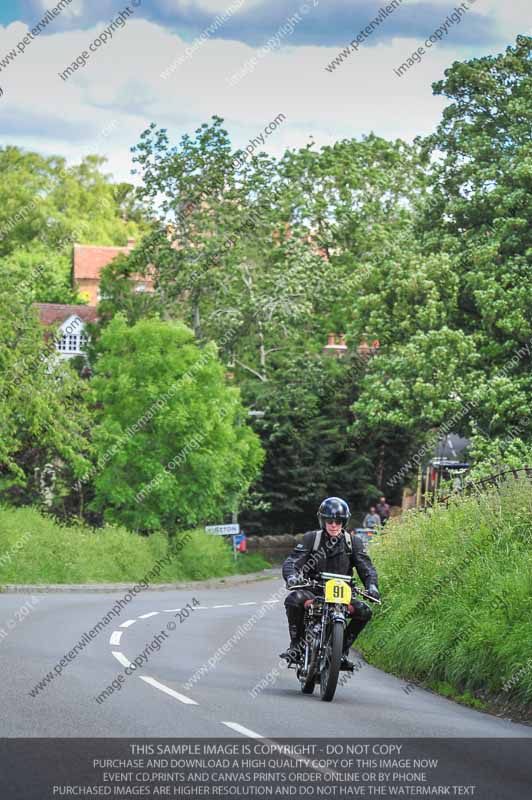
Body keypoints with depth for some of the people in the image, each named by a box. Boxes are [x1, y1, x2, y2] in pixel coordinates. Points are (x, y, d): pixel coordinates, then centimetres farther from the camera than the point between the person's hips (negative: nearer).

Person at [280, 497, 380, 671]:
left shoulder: (353, 542, 4)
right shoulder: (311, 538, -1)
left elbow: (366, 567, -4)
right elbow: (292, 561, -10)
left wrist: (371, 585, -26)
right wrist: (291, 576, -34)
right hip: (312, 591, -2)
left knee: (364, 611, -23)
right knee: (293, 600, -33)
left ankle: (342, 650, -5)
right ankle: (296, 645, -14)